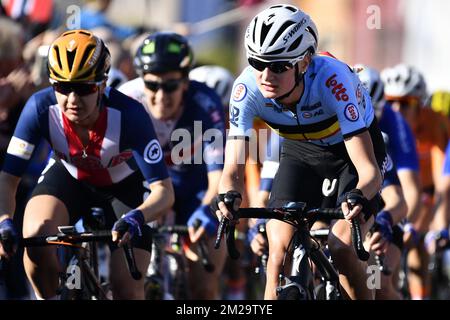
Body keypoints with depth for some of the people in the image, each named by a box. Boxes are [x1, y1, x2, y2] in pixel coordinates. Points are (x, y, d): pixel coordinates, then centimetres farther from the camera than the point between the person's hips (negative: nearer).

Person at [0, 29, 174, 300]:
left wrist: (135, 218, -57)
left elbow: (164, 191, -36)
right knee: (36, 236, -31)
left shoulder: (128, 114, -35)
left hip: (124, 188, -1)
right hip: (68, 178, 1)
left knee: (127, 289, -12)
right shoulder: (41, 108, -30)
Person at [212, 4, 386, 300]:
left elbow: (370, 169, -39)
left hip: (352, 146, -3)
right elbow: (234, 167, -29)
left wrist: (360, 197, -61)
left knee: (342, 248, -21)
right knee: (281, 246, -17)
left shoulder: (332, 79, -38)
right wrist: (228, 196, -52)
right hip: (301, 150, 3)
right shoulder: (248, 87, -30)